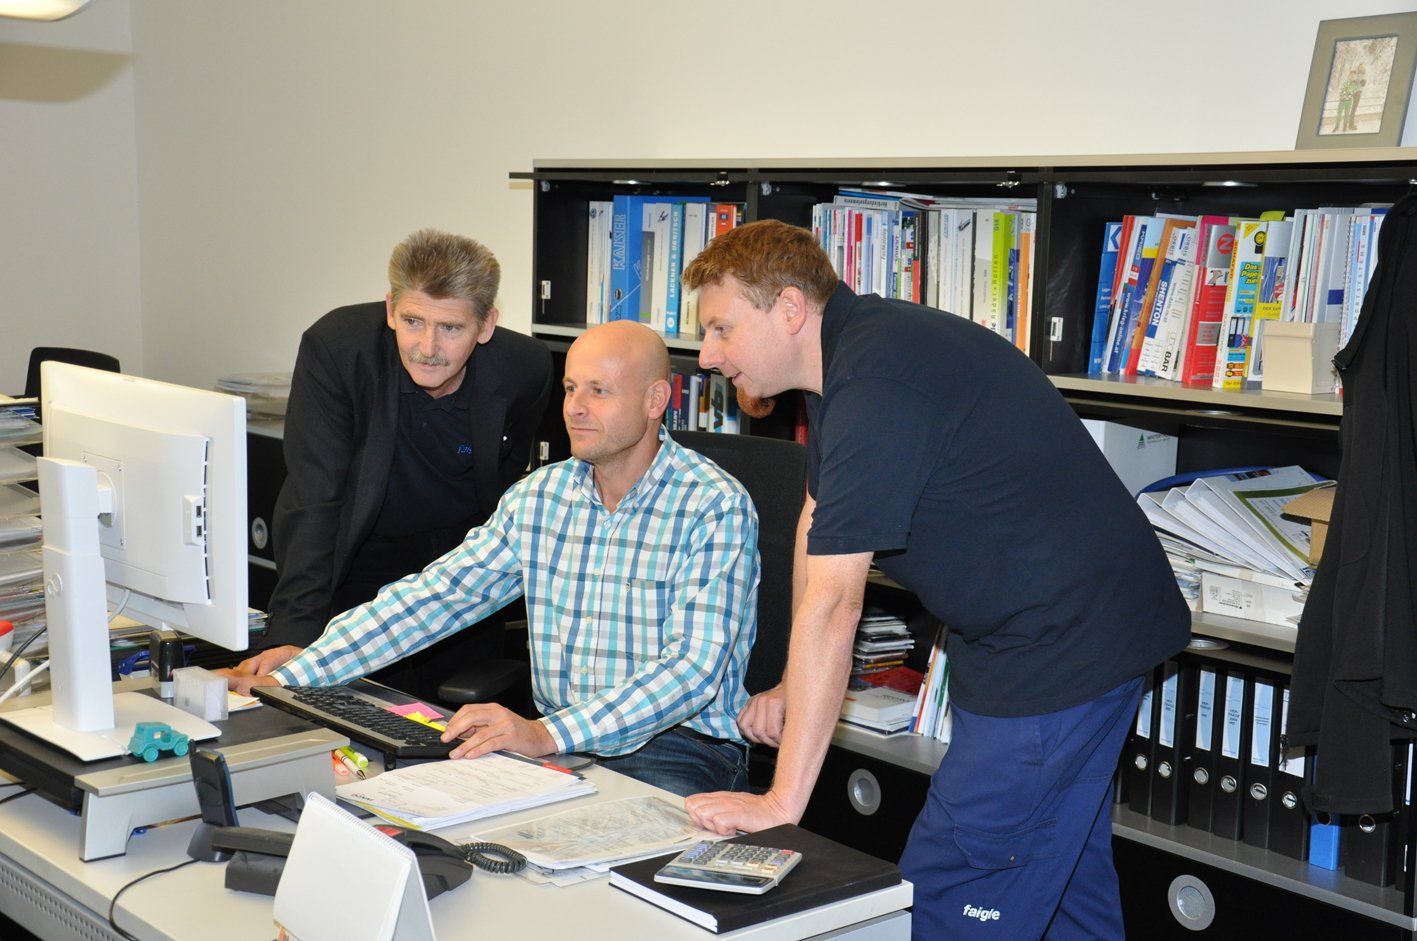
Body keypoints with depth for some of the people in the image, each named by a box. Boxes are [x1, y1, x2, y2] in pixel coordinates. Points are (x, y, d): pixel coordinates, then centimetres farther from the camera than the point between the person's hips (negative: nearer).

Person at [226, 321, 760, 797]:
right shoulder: (539, 496, 8)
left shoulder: (715, 507, -10)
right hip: (555, 741, 5)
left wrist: (548, 734, -32)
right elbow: (431, 597, 6)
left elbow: (692, 666, -20)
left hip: (680, 745, -5)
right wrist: (289, 678, -3)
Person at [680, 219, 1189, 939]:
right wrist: (791, 688, 12)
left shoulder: (875, 387, -26)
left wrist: (782, 799, -23)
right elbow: (817, 521, 15)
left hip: (1062, 645, -11)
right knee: (1067, 881, 20)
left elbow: (830, 606, -27)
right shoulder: (848, 349, 7)